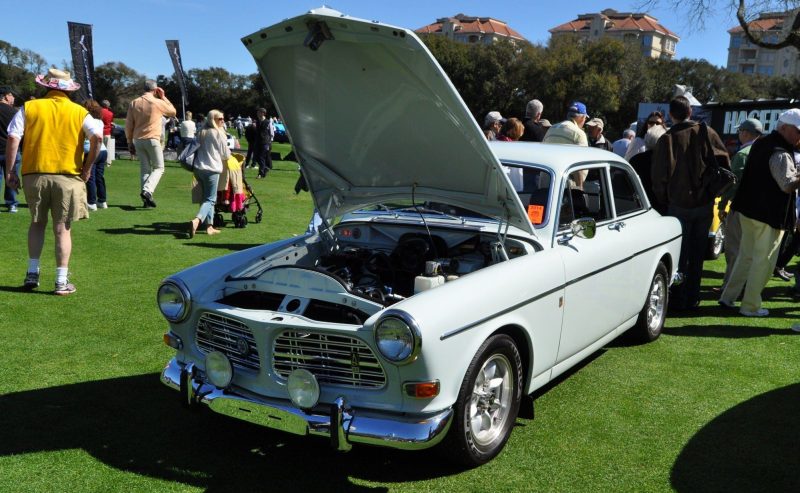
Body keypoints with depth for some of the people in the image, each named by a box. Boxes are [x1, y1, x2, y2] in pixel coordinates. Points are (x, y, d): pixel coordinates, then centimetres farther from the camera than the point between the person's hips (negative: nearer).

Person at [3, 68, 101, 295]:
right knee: (62, 229, 5)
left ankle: (32, 273, 20)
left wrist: (10, 169, 1)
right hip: (67, 176, -1)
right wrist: (87, 167, -3)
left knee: (37, 223, 20)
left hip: (35, 174, 1)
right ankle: (62, 282, 6)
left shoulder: (29, 108, 5)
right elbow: (97, 136, -11)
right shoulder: (78, 112, 3)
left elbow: (13, 138, -4)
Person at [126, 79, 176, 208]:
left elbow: (128, 124, 8)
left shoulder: (134, 103, 8)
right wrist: (163, 97, 14)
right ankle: (147, 191, -18)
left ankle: (146, 199, 6)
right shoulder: (158, 102, -5)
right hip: (152, 140, -5)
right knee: (159, 168, 5)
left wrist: (130, 142, 15)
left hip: (138, 140, 5)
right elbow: (173, 111, 13)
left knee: (145, 168, 11)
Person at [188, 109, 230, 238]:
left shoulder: (201, 133, 15)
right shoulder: (219, 133, -3)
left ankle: (209, 226, 12)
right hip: (212, 169, -6)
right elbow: (226, 155, 2)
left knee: (206, 197, 16)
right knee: (210, 199, -4)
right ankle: (197, 220, -28)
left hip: (198, 168, 6)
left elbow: (197, 150, 20)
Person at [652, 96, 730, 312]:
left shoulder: (666, 139, -11)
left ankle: (678, 300, 10)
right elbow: (725, 163, -1)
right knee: (698, 253, 13)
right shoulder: (706, 133, -3)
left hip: (679, 205, -2)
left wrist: (662, 203, 5)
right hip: (705, 203, 2)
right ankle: (693, 298, 19)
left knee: (680, 254, 8)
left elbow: (659, 177, -9)